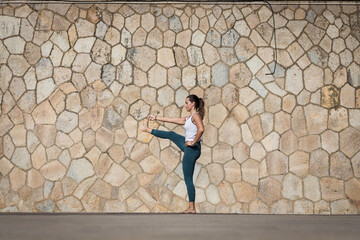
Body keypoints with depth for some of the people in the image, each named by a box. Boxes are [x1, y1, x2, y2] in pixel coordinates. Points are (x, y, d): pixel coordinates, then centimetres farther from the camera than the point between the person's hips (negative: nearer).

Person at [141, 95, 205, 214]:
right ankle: (148, 129, 49)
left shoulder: (196, 115, -13)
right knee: (171, 134, 24)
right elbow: (172, 120, 25)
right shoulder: (189, 118, 17)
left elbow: (201, 129, -32)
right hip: (188, 146, 9)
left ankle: (192, 208, -3)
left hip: (192, 149, -9)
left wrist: (193, 142, -22)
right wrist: (156, 118, 29)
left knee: (188, 178, -6)